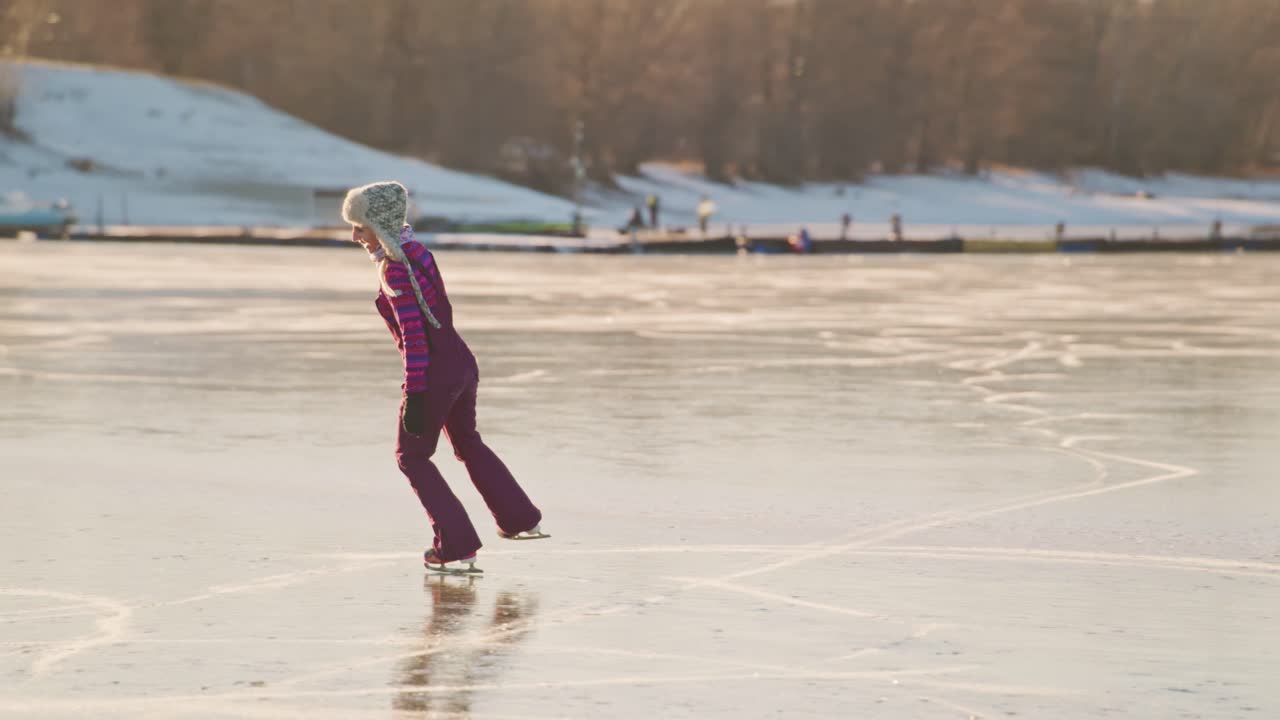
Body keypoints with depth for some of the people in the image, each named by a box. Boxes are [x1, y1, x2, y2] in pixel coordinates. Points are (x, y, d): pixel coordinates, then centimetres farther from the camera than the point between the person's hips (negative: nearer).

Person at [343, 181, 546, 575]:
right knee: (467, 442, 28)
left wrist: (415, 394, -22)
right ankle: (520, 519, 38)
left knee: (412, 457, 8)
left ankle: (457, 546, 6)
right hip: (461, 361, 9)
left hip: (434, 371, -9)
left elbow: (413, 335, -23)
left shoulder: (394, 269, -19)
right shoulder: (417, 251, 8)